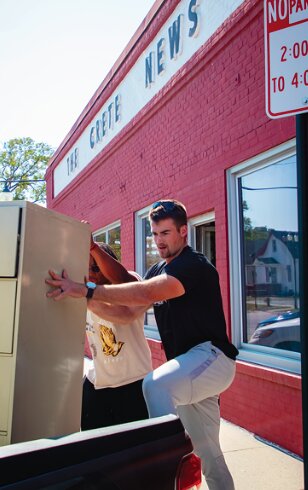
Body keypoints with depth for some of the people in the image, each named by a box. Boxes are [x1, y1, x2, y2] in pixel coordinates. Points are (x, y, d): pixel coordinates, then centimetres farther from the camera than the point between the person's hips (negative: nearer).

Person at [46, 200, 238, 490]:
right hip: (190, 365, 9)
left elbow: (146, 293, -32)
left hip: (212, 357, -9)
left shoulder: (195, 265, -16)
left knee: (155, 384, -35)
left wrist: (85, 290, -36)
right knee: (207, 452, 16)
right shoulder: (157, 270, 12)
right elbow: (131, 309, 2)